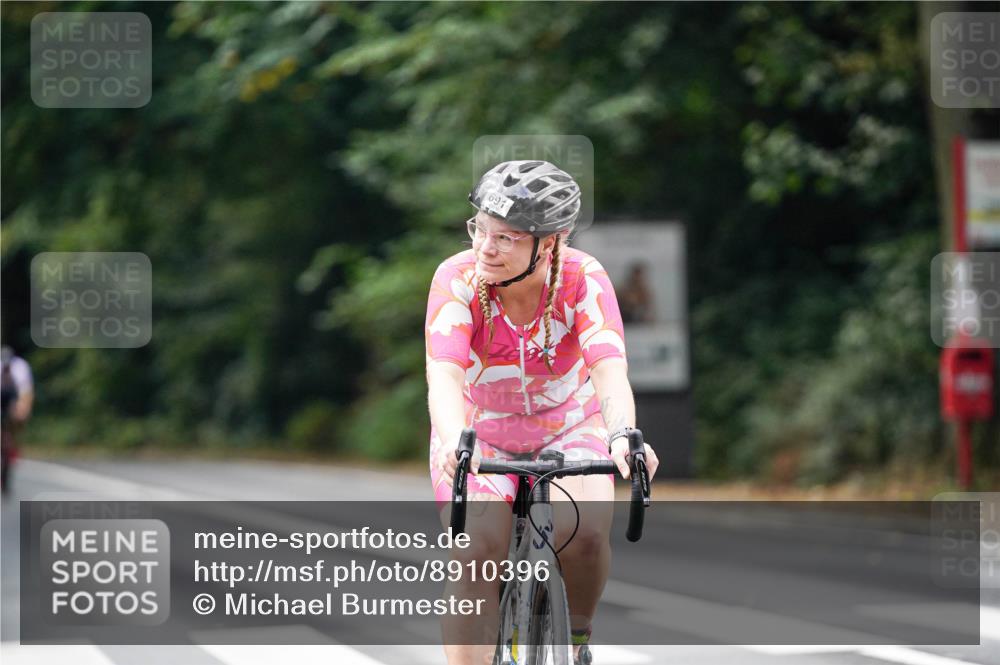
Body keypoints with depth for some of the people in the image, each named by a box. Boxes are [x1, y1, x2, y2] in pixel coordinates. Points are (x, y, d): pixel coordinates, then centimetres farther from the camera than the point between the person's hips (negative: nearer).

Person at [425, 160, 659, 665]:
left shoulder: (582, 278, -24)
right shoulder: (458, 279, -25)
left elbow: (610, 369, -36)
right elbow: (444, 374, -37)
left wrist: (623, 435, -57)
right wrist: (455, 440, -57)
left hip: (568, 427, 0)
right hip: (480, 431, 0)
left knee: (584, 531, -26)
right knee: (475, 556, -21)